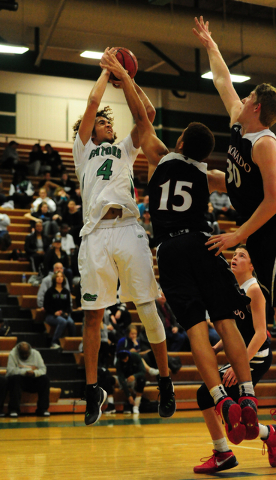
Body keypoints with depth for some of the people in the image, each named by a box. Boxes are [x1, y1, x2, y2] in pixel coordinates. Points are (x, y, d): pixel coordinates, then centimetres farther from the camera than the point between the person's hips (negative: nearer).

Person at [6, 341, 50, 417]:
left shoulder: (36, 353, 3)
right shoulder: (13, 354, -7)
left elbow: (43, 369, -5)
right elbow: (10, 370, -20)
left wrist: (34, 373, -27)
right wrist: (26, 372, -24)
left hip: (33, 380, 3)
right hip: (19, 379, -3)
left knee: (45, 379, -24)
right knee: (15, 378, -37)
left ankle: (42, 409, -22)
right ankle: (14, 409, -35)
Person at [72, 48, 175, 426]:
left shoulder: (125, 149, 26)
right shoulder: (84, 148, 20)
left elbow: (149, 113, 16)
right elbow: (92, 102, 9)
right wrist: (107, 71, 21)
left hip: (129, 229, 2)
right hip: (95, 234, -1)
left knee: (148, 309, -2)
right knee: (93, 315, 0)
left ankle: (165, 381, 10)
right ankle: (93, 390, 10)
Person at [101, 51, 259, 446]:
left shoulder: (160, 158, 12)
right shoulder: (209, 176, 15)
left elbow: (141, 116, 16)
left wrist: (122, 76, 24)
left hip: (170, 248, -1)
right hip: (202, 243, 1)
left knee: (196, 327, -10)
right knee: (226, 322, -3)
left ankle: (222, 401, -21)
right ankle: (248, 398, -14)